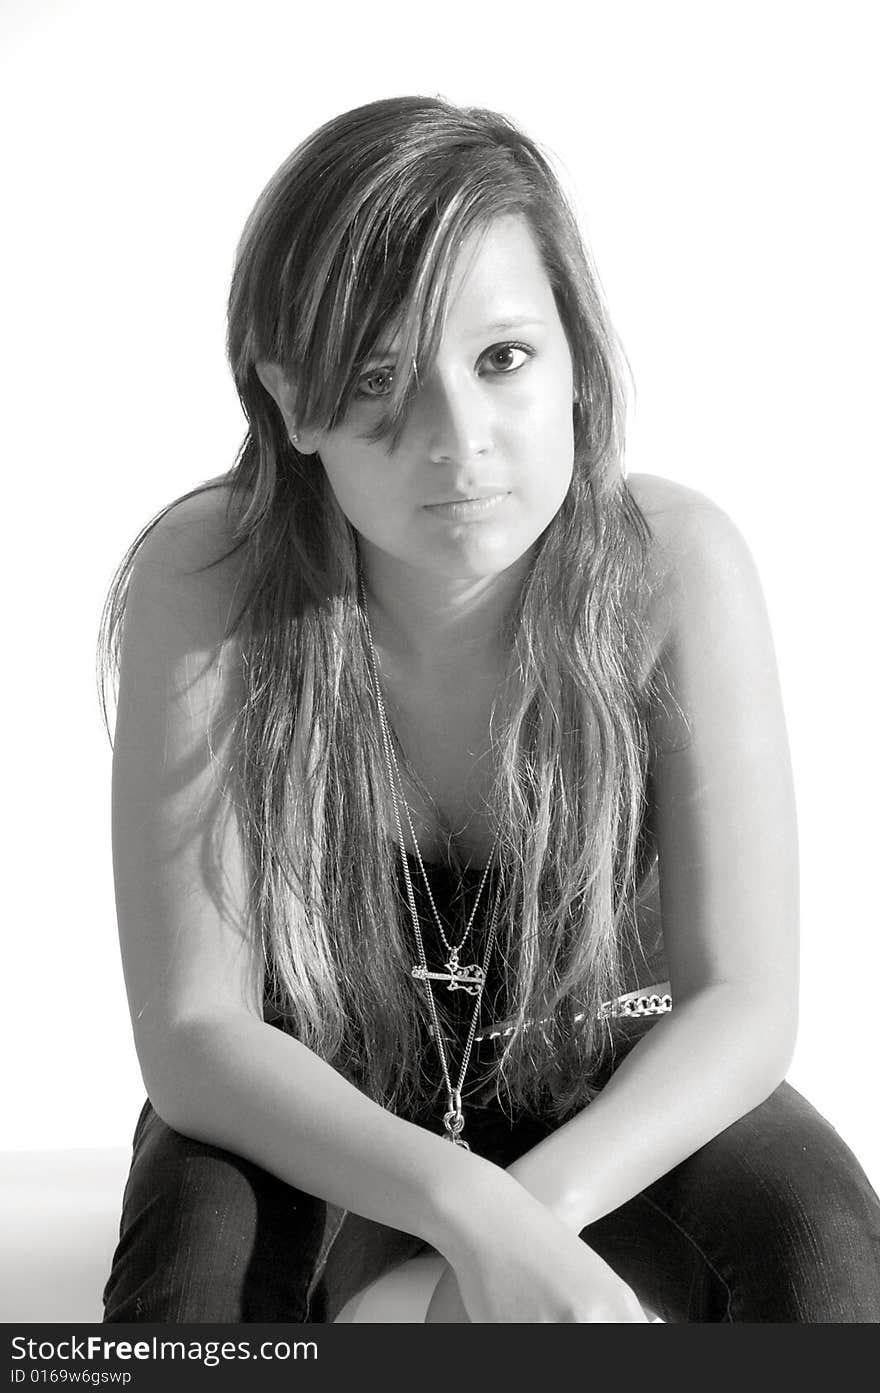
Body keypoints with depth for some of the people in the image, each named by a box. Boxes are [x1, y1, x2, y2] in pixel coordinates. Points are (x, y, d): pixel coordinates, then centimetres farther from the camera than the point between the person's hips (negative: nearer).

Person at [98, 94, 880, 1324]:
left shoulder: (674, 565, -23)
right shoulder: (203, 581, -25)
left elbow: (745, 1003, -19)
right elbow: (194, 1035, -23)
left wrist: (534, 1211, -35)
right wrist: (469, 1211, -38)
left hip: (608, 1110, 1)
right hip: (317, 1119, -1)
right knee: (195, 1259, -32)